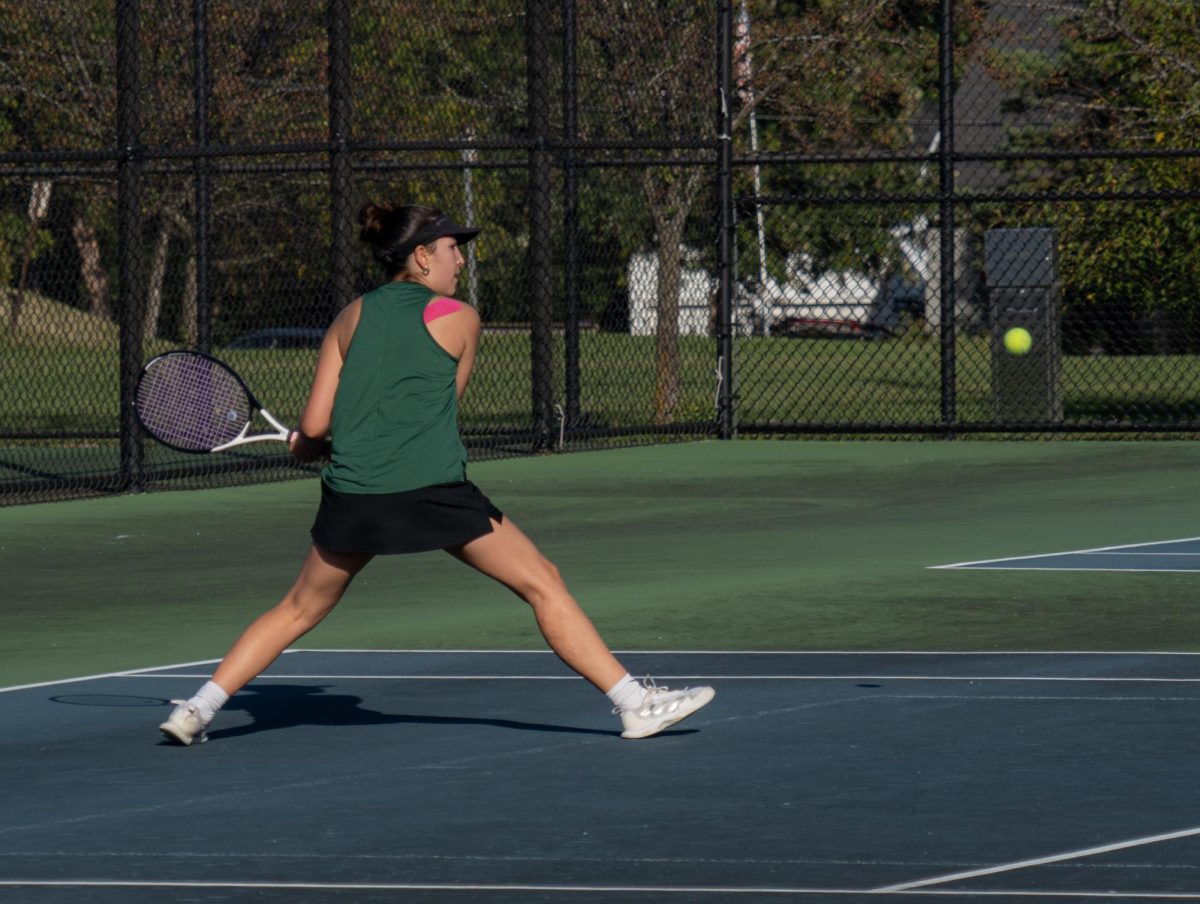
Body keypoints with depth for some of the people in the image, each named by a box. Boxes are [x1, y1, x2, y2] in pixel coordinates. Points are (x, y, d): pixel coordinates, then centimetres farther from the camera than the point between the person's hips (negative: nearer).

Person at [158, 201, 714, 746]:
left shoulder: (350, 319, 12)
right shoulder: (459, 319, 6)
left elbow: (314, 426, 6)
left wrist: (308, 448, 30)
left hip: (352, 497, 3)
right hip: (435, 491, -3)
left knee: (299, 610, 22)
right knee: (544, 584, 6)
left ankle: (197, 710, 17)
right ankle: (636, 705, 3)